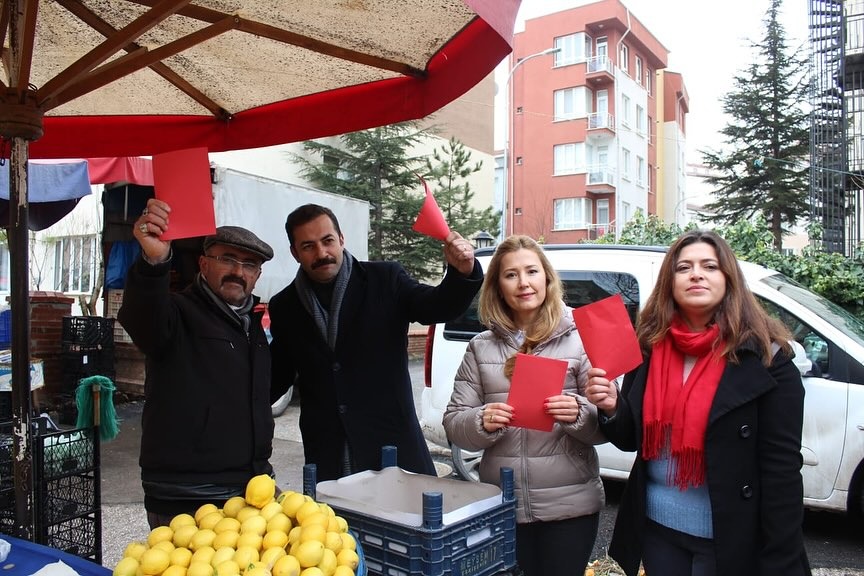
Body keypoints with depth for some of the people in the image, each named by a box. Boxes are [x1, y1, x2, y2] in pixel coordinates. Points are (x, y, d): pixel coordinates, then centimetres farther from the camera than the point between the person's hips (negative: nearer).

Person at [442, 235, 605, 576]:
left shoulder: (579, 338, -3)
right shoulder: (481, 346, 4)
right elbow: (453, 424, 3)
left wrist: (579, 414, -23)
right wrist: (482, 422, -17)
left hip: (569, 505, -2)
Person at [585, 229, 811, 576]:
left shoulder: (765, 357, -13)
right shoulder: (649, 347, -2)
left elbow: (781, 468, -12)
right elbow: (632, 439, 5)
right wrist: (611, 408, -15)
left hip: (729, 538, -4)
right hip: (657, 528, 4)